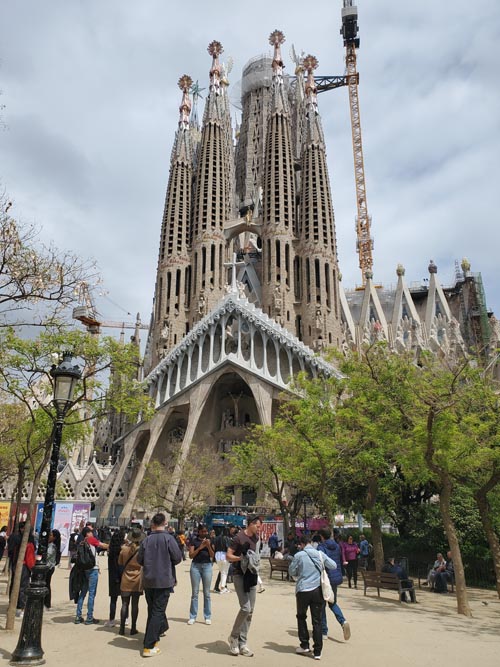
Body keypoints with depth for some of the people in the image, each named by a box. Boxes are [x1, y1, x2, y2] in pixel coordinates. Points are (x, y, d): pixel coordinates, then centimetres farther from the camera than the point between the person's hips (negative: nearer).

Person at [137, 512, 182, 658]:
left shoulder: (146, 540, -2)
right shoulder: (168, 538, -11)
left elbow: (140, 560, 4)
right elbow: (178, 558, -10)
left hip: (148, 581, 4)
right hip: (163, 581, -4)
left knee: (153, 610, 19)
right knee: (157, 612, 1)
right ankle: (149, 647, 0)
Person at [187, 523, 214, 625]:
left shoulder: (210, 541, 7)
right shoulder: (194, 541, 2)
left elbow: (212, 556, 3)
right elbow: (191, 555, -5)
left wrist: (208, 546, -13)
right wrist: (200, 548, -15)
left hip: (207, 566, 1)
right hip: (196, 566, -1)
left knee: (207, 593, 5)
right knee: (195, 593, 3)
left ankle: (207, 617, 12)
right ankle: (192, 617, 11)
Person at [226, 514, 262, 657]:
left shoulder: (256, 538, 9)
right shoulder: (239, 537, -13)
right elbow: (228, 555, -13)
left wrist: (256, 562, 10)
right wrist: (241, 558, -26)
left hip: (252, 575, 7)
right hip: (239, 575, -7)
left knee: (250, 611, 7)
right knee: (245, 608, -14)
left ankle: (242, 644, 18)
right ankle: (233, 637, 9)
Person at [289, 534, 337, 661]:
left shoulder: (299, 555, -7)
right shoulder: (320, 554, 1)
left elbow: (292, 572, 3)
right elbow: (333, 566, 10)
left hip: (303, 590, -2)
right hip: (318, 590, 2)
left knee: (301, 617, 20)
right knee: (317, 621, 7)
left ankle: (304, 645, 22)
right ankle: (317, 652, 7)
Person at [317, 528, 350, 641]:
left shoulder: (321, 547, -15)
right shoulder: (337, 546, 6)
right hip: (337, 577, 6)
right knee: (333, 603, 21)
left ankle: (324, 631, 15)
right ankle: (343, 622, -2)